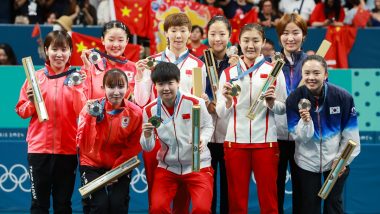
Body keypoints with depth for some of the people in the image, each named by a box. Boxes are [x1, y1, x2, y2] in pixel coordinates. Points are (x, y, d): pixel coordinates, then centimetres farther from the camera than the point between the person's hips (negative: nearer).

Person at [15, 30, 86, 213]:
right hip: (39, 148, 0)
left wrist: (76, 88, -20)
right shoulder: (36, 77, 4)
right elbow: (21, 111, 5)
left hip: (67, 149, 0)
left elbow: (82, 112, -8)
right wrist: (31, 103, -14)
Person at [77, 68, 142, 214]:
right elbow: (83, 143, -18)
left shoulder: (135, 113, -9)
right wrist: (89, 117, -30)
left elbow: (133, 147, -2)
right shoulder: (91, 107, -11)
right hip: (92, 166, -1)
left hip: (120, 167, 1)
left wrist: (116, 171, -12)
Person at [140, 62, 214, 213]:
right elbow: (147, 148, -1)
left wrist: (203, 139, -20)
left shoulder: (195, 103, -14)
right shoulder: (150, 110, -6)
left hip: (198, 165, -2)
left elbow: (208, 126, 2)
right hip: (167, 167, 2)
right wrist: (147, 136, -24)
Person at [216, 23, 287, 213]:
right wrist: (228, 100, -14)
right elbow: (221, 113, 5)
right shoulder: (229, 73, 8)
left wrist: (272, 103, -13)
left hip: (265, 142, -1)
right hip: (235, 141, 1)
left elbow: (283, 108, 7)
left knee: (268, 198, 2)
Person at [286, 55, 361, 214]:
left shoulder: (343, 97, -18)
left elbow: (350, 133, -8)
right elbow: (297, 136, -15)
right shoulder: (294, 99, -16)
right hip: (307, 162, 0)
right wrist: (305, 122, -34)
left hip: (336, 160, 0)